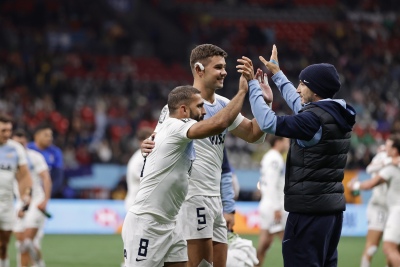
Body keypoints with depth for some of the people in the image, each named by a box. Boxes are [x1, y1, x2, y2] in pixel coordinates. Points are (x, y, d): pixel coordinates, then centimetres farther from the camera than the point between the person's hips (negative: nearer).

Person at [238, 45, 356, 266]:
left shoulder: (315, 119, -17)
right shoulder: (336, 115, 11)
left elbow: (269, 123, -19)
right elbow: (299, 105, 28)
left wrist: (253, 84, -10)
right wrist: (277, 73, 35)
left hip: (310, 209, -9)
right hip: (332, 207, 9)